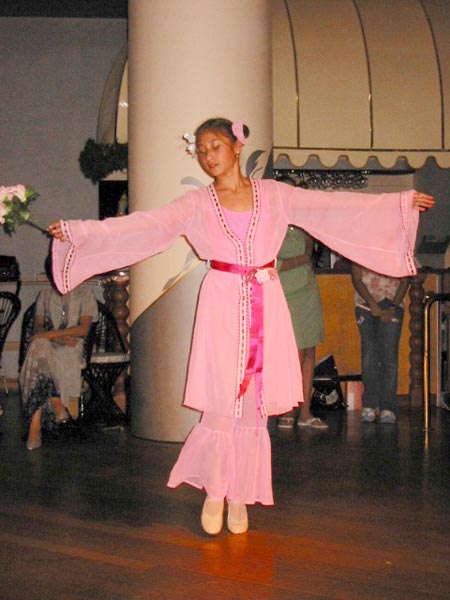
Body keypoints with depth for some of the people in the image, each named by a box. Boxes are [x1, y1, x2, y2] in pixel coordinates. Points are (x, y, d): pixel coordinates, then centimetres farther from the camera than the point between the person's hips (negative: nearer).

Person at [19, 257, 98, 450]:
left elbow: (83, 329, -4)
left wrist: (51, 334, -15)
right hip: (46, 345, 3)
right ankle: (57, 404, -35)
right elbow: (38, 328, 9)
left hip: (72, 347, -3)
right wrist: (59, 338, -12)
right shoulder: (44, 296, 21)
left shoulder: (84, 295, 10)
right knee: (39, 346, -36)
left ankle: (35, 424, -33)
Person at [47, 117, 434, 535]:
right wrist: (78, 231, -14)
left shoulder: (273, 194, 8)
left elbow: (333, 205, 7)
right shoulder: (197, 204, 5)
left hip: (265, 305, 2)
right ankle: (214, 492, 16)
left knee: (254, 404, 4)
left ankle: (240, 497, 19)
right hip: (222, 304, -1)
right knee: (220, 404, -5)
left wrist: (404, 202, 4)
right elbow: (143, 224, -4)